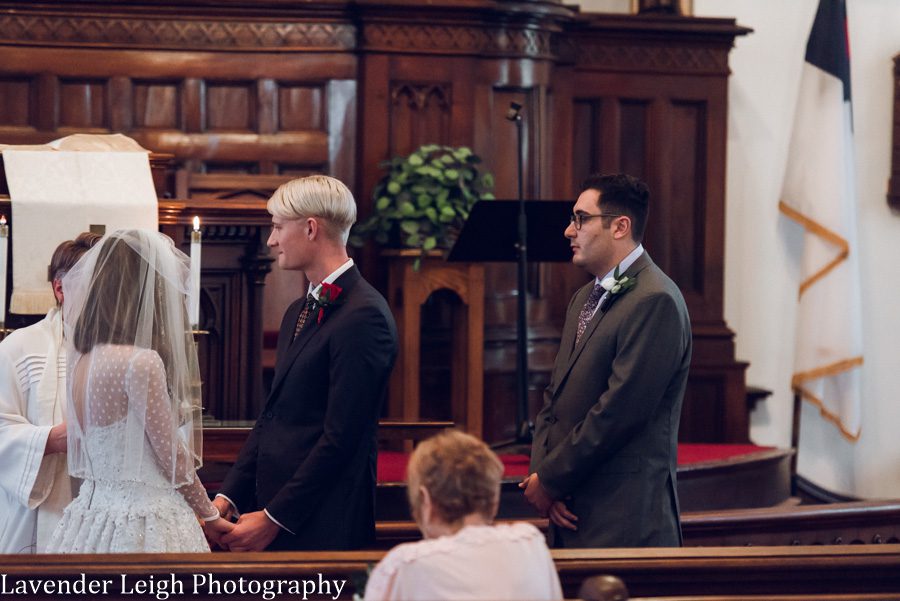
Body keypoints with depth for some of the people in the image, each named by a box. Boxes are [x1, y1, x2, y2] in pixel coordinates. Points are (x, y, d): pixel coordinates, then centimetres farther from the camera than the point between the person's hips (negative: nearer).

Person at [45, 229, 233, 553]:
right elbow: (173, 456, -10)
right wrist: (210, 516, 4)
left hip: (91, 515, 8)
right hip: (141, 528, -8)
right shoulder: (141, 362, -17)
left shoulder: (81, 358, 6)